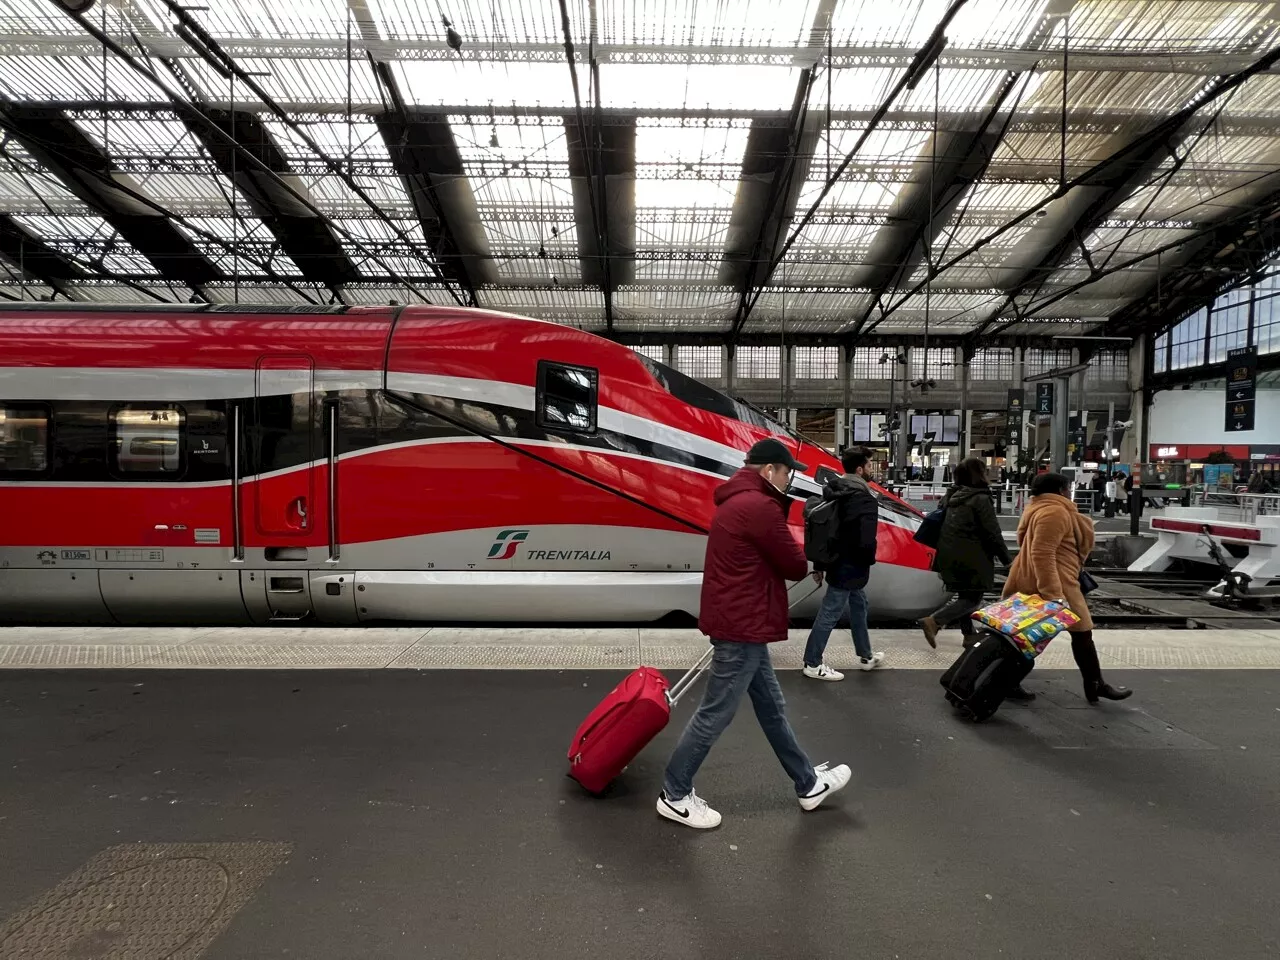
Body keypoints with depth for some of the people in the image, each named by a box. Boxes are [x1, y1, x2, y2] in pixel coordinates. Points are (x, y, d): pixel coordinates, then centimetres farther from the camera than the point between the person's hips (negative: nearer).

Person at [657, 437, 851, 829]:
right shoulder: (759, 507, -19)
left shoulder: (737, 502, 14)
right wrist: (796, 557, 9)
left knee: (771, 708, 20)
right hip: (742, 627, -11)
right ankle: (674, 795, 17)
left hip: (739, 622, 11)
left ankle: (808, 784, 35)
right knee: (715, 714, 2)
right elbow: (797, 567, -15)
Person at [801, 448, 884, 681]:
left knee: (858, 606, 23)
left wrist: (819, 565, 14)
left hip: (838, 562, 9)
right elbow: (866, 539, -27)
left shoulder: (834, 491, 7)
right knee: (829, 614, 0)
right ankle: (813, 664, 10)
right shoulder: (863, 498, -20)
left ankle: (866, 656, 38)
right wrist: (869, 560, -5)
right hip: (850, 566, -9)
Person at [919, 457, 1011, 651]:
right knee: (973, 598, -1)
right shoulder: (980, 499, -13)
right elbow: (992, 533, -13)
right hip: (970, 558, -8)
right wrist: (1006, 559, -4)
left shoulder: (952, 496, 11)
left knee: (963, 595, 18)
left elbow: (944, 526, 18)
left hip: (950, 556, 8)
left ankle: (969, 634, 23)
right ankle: (933, 621, -15)